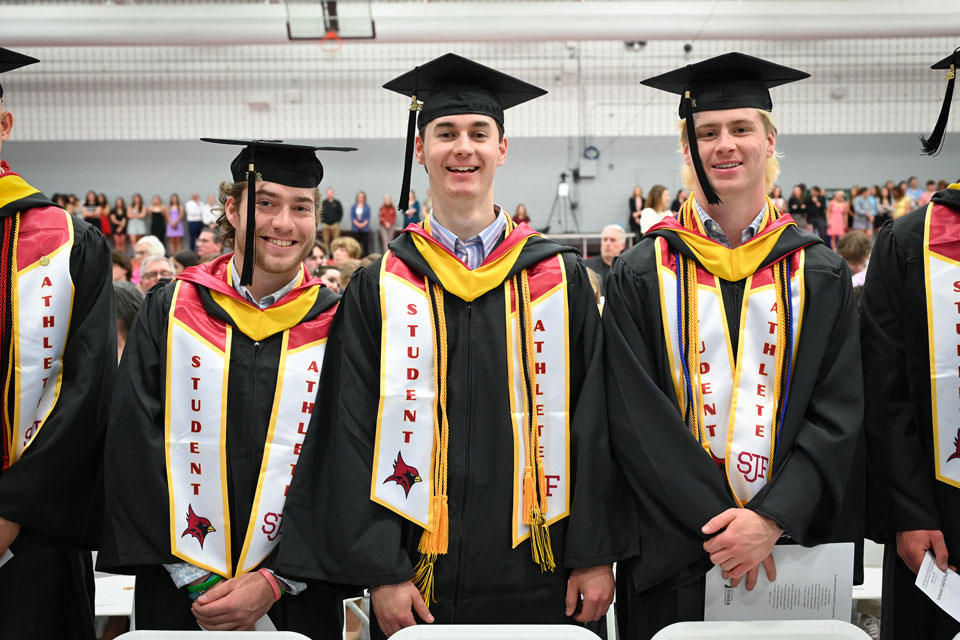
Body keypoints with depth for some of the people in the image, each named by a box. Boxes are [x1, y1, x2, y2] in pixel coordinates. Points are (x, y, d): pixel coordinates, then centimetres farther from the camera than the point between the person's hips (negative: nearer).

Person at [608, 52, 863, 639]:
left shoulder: (821, 277, 3)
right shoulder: (640, 277, -1)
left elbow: (840, 414, -3)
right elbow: (637, 418, -7)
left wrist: (772, 519, -14)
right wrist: (715, 523, -15)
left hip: (794, 541, 1)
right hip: (674, 544, -1)